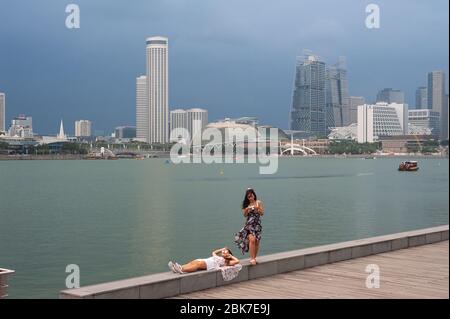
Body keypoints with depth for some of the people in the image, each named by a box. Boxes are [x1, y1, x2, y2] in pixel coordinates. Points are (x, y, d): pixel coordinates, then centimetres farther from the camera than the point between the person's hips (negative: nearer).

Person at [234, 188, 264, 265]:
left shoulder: (258, 202, 2)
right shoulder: (246, 204, 5)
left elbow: (262, 213, 0)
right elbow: (245, 215, 6)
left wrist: (258, 208, -18)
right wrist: (246, 210, -13)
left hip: (257, 225, 1)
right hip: (249, 224, -1)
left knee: (256, 242, 1)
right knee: (252, 239, -20)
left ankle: (254, 258, 15)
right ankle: (252, 258, -18)